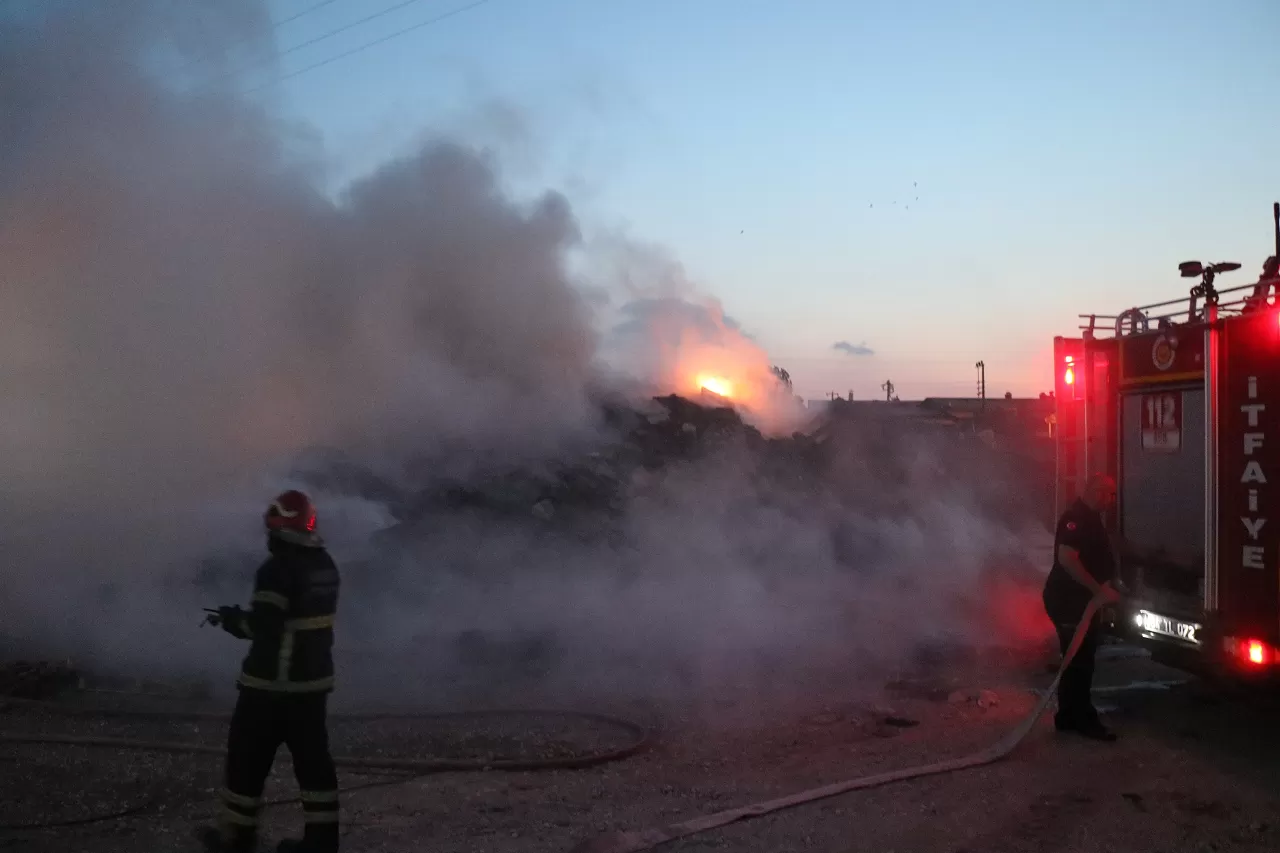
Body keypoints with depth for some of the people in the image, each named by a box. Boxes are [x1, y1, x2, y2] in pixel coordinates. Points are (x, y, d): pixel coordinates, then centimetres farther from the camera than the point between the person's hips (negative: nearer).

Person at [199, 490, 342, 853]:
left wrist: (231, 618, -3)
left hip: (272, 684, -7)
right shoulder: (326, 565, 6)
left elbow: (263, 626, -22)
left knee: (248, 756, 9)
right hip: (314, 680, 7)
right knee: (313, 757, 10)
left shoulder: (279, 568, -20)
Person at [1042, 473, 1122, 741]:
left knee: (1080, 659, 14)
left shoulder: (1091, 518, 13)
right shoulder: (1076, 518, -19)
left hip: (1081, 599, 10)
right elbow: (1067, 559, -30)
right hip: (1067, 600, -10)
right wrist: (1100, 590, -26)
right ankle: (1082, 719, 3)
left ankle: (1069, 716, 22)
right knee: (1079, 661, -4)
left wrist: (1107, 586, 14)